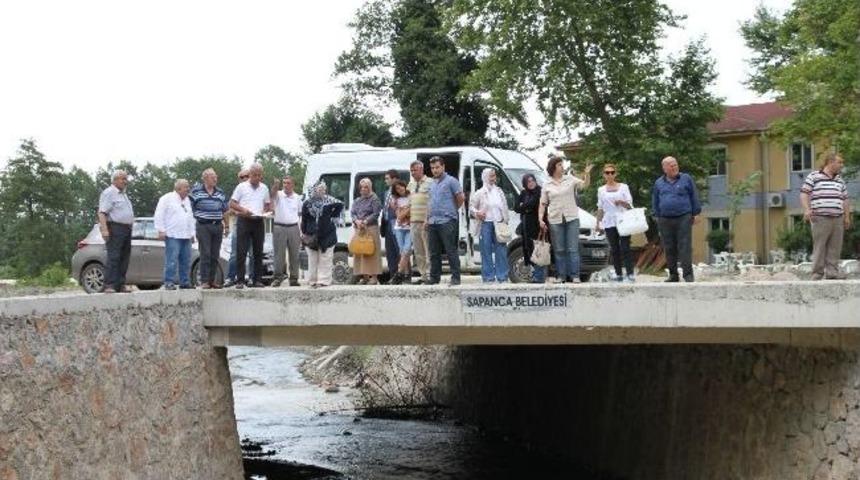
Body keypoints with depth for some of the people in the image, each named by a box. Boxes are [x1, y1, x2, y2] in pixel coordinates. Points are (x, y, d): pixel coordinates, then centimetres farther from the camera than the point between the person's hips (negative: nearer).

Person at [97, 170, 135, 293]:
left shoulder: (124, 194, 22)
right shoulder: (108, 193, -7)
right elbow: (102, 212, -16)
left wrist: (130, 226, 19)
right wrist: (104, 229, -25)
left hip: (126, 229, 9)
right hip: (115, 228, -9)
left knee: (124, 258, 6)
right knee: (113, 258, -12)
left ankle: (121, 284, 9)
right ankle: (109, 285, -14)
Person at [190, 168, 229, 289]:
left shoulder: (220, 192, 12)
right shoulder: (196, 191, -2)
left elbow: (225, 208, 20)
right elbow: (189, 207, 3)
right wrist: (197, 216, 1)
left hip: (217, 226, 5)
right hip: (203, 226, -5)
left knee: (215, 255, 5)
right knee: (205, 255, -8)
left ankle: (212, 280, 12)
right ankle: (204, 281, -4)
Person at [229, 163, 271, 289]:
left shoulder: (264, 188, 13)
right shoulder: (241, 187, 2)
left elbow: (268, 204, 22)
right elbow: (232, 204, 2)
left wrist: (265, 211, 0)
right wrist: (242, 209, -15)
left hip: (259, 222, 4)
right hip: (244, 221, -4)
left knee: (258, 252, 4)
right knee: (241, 252, -7)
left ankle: (257, 280, 8)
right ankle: (240, 280, -6)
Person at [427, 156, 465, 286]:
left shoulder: (451, 181, -3)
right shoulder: (432, 184, 18)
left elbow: (461, 198, -4)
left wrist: (452, 211, 6)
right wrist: (428, 218, 16)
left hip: (447, 221, -7)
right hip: (433, 222, 7)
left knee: (451, 251, -7)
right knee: (434, 253, 9)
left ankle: (455, 278, -5)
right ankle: (434, 278, 15)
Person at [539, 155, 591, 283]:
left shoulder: (570, 179, 7)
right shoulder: (547, 185, 7)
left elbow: (584, 185, -5)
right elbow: (543, 204, 8)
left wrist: (587, 174, -24)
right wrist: (540, 219, -3)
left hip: (572, 219, -1)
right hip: (555, 220, 1)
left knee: (573, 248, -4)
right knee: (559, 250, 3)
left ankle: (575, 275, -4)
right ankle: (561, 276, 8)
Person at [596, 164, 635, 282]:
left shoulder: (623, 187, 6)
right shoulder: (601, 190, 13)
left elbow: (630, 205, 3)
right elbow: (600, 208, 16)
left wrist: (622, 202, -17)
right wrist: (598, 222, 9)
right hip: (609, 222, 3)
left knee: (625, 248, -10)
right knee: (614, 249, 2)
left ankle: (630, 274, -12)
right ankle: (619, 274, 6)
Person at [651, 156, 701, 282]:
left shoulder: (686, 179, 5)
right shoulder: (659, 183, 12)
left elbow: (694, 197, 7)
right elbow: (655, 201, 19)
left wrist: (696, 214, 4)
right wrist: (657, 217, 14)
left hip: (684, 218, -3)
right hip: (665, 220, 3)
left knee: (685, 246, -8)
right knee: (669, 248, 5)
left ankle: (688, 273, -6)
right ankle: (673, 274, 13)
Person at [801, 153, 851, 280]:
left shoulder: (840, 180, 20)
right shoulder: (813, 177, 3)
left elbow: (845, 199, 24)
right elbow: (804, 194, -3)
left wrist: (847, 216, 18)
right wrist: (807, 209, -16)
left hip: (837, 219, 5)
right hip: (820, 218, -5)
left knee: (835, 247, 1)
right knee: (819, 247, -5)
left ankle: (832, 272, 5)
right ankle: (817, 274, -2)